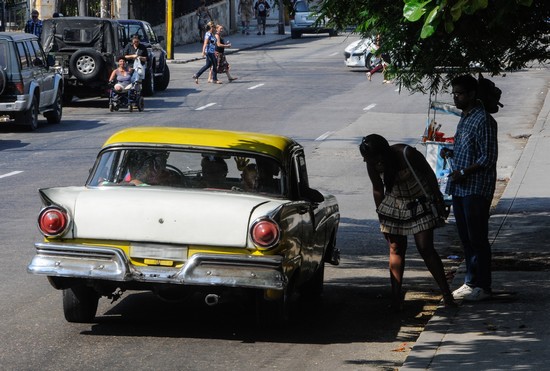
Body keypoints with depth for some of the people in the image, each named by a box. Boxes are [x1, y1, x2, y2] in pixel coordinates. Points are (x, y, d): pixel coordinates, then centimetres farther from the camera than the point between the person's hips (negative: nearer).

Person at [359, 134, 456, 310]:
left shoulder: (407, 154, -26)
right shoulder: (373, 165, -12)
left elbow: (428, 172, -12)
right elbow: (377, 189, 3)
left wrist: (438, 198, -6)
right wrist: (380, 215, 7)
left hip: (420, 202, -4)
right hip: (394, 205, 4)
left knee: (426, 248, -9)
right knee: (395, 249, 1)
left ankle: (447, 293, -3)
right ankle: (396, 297, 4)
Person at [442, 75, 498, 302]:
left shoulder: (483, 121, -15)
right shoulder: (465, 118, 14)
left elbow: (488, 158, -18)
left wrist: (464, 172, -22)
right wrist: (450, 153, 6)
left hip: (477, 189, -9)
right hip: (460, 188, 9)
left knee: (477, 238, -4)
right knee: (465, 237, 14)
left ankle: (482, 286, 3)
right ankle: (471, 282, 23)